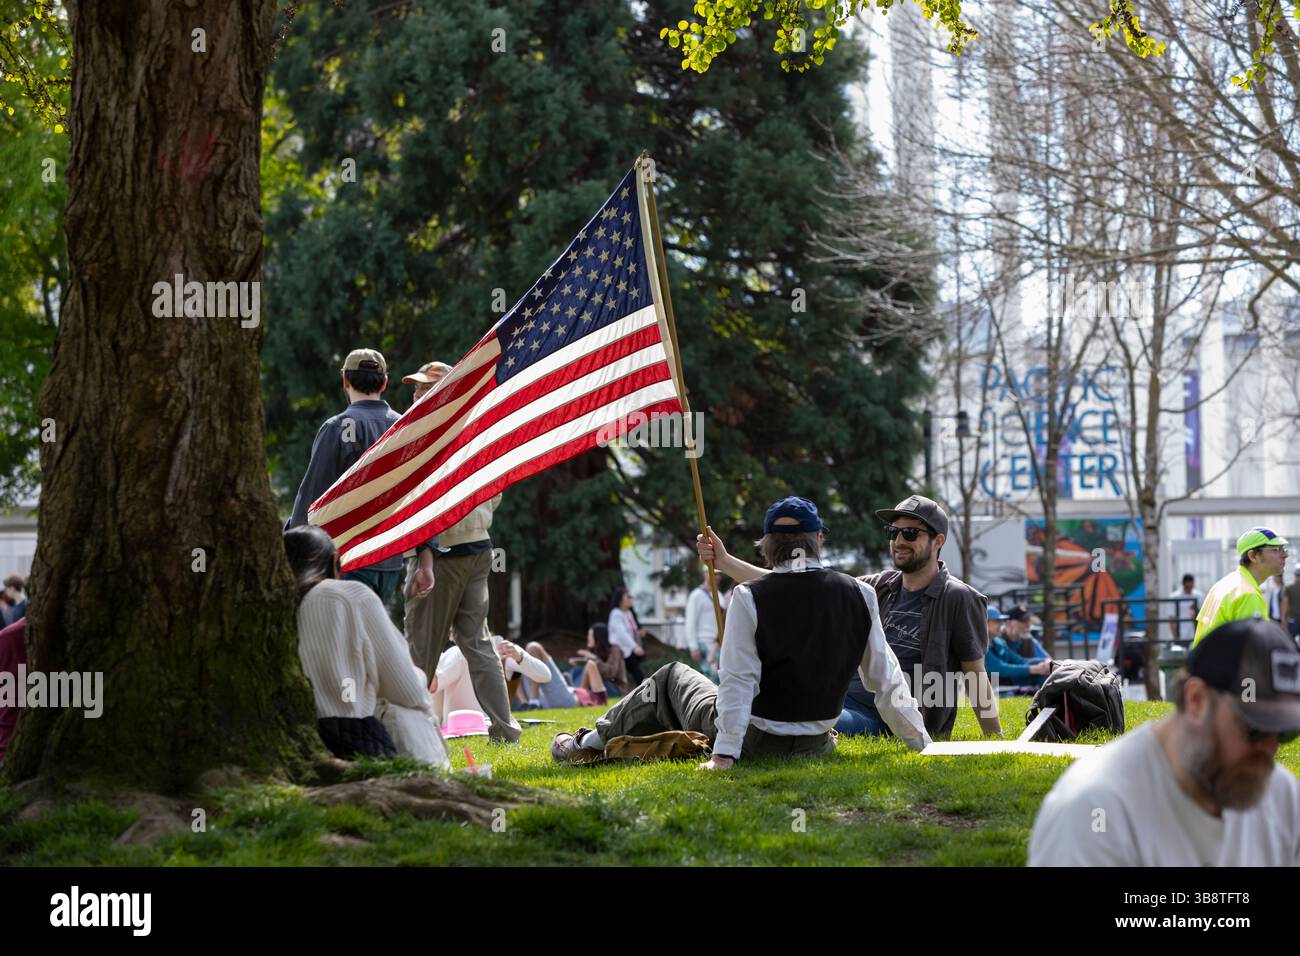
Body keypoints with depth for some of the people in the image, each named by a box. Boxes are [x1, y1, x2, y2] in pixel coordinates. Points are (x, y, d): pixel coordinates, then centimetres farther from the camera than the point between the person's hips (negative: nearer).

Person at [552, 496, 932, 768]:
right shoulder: (859, 595, -7)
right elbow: (886, 680, -3)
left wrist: (724, 755, -20)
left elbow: (737, 682, -21)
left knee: (671, 677, 25)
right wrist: (923, 744, 4)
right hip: (815, 745, 3)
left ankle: (589, 743, 39)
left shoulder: (748, 598, -17)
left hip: (753, 742, -3)